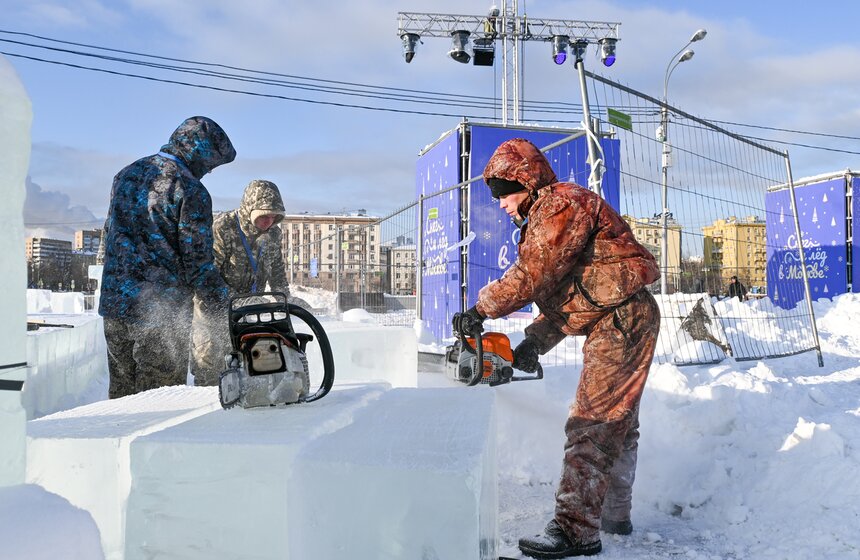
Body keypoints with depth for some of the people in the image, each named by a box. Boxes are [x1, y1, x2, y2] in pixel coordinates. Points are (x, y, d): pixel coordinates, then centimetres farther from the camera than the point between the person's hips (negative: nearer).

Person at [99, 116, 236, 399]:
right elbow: (197, 259, -14)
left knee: (122, 391, 18)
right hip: (162, 311, -7)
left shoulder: (126, 174, 11)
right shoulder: (191, 191, -13)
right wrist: (222, 299, 0)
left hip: (114, 302, 7)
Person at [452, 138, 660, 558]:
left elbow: (533, 274, -22)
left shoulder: (562, 202, -13)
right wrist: (534, 343, -1)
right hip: (614, 323, 11)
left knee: (591, 425, -12)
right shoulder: (540, 221, 18)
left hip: (622, 318, -11)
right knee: (618, 423, 17)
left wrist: (480, 310, -15)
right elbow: (559, 298, 13)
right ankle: (615, 515, 29)